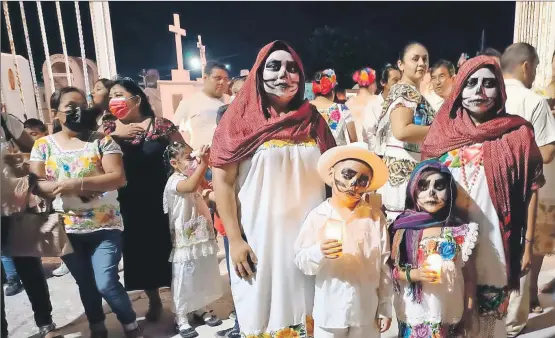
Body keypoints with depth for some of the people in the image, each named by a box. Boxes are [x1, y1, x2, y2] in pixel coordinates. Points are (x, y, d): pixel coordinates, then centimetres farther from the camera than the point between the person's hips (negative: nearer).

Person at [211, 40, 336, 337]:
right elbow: (222, 181, -7)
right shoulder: (241, 120, -3)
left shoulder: (312, 121, 7)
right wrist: (235, 240, -11)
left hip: (310, 240, 4)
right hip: (259, 240, -3)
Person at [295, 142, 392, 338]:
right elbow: (301, 262, -6)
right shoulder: (318, 216, -6)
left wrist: (385, 308, 4)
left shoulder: (375, 217, -3)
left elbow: (384, 266, 1)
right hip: (329, 312, 0)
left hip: (366, 312, 1)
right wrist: (319, 253, -26)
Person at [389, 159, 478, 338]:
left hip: (448, 316, 0)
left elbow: (470, 277, 1)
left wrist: (468, 315, 1)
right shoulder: (404, 229, -7)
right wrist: (414, 274, -19)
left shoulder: (460, 231, -5)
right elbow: (392, 270, -1)